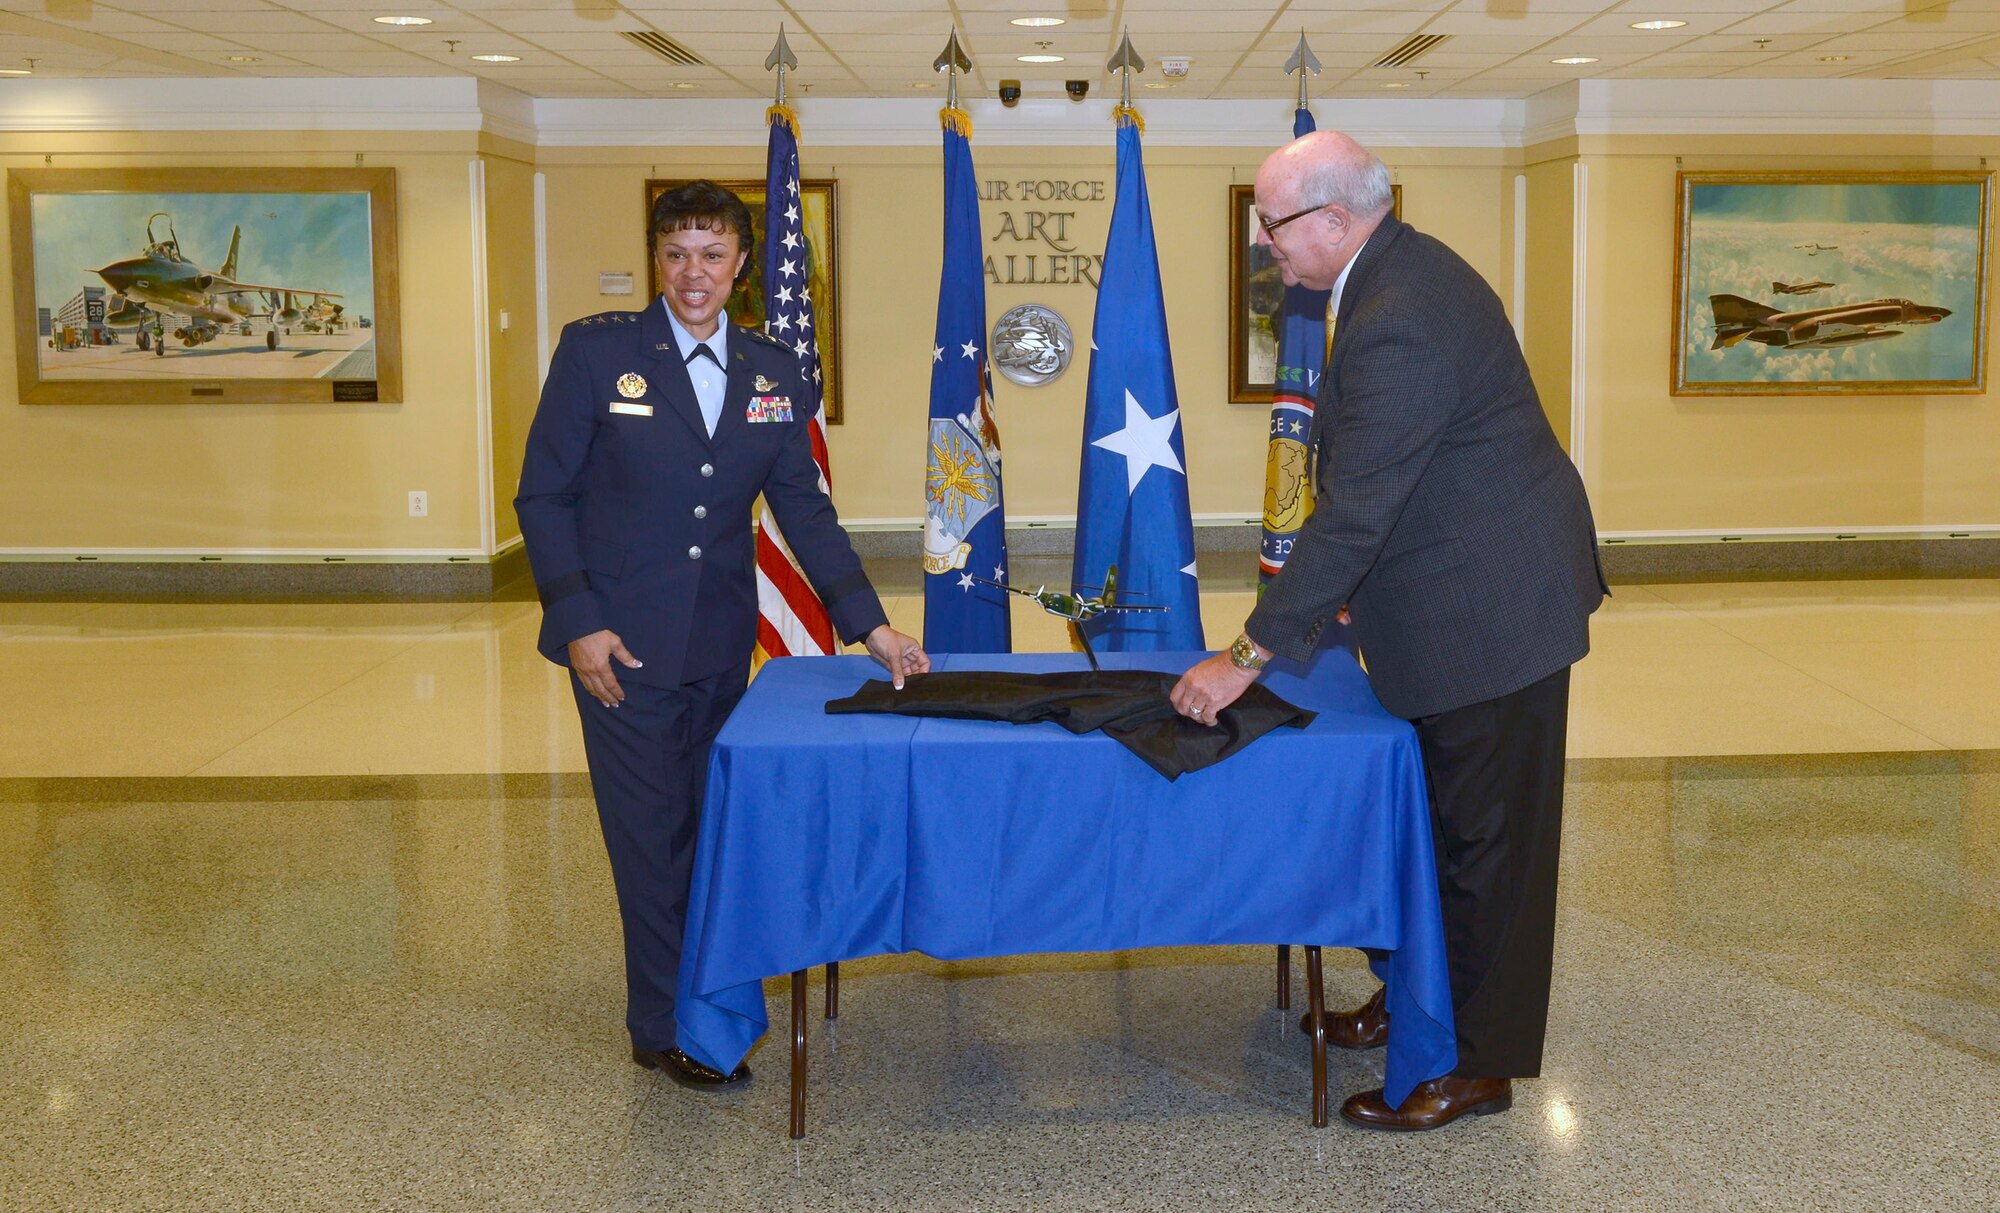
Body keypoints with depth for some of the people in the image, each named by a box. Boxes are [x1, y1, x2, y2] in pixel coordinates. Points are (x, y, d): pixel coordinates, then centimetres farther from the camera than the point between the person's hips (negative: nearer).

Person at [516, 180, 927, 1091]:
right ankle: (668, 1029, 14)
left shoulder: (773, 373, 6)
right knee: (652, 834, 1)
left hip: (722, 642, 4)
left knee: (712, 824, 12)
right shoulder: (596, 350, -5)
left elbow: (804, 509, 8)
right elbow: (543, 496, -3)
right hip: (623, 642, -4)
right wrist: (578, 622, -12)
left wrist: (869, 622, -1)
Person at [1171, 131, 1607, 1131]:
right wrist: (1328, 598, 18)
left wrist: (1251, 653, -23)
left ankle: (1480, 1064, 14)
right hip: (1468, 596, 11)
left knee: (1486, 838, 2)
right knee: (1440, 816, 21)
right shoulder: (1402, 271, 6)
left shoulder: (1397, 325, -27)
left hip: (1491, 609, -11)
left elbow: (1354, 513, -28)